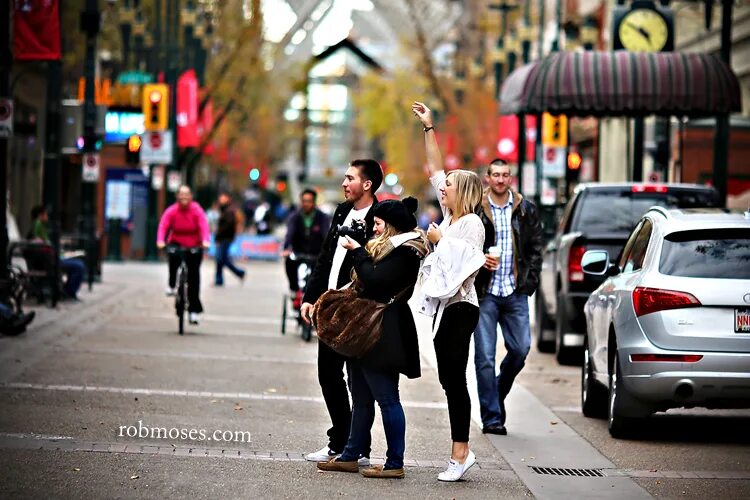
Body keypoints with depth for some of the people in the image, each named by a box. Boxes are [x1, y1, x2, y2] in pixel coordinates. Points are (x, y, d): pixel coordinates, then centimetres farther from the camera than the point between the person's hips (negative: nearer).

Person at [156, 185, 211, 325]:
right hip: (176, 243, 0)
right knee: (174, 257, -35)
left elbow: (204, 226, -25)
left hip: (194, 246, 0)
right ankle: (171, 285, -10)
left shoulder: (197, 211, -13)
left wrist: (205, 241, -44)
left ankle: (194, 311, 7)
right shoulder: (171, 211, -12)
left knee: (193, 276, -2)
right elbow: (163, 225, -23)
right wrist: (160, 241, -41)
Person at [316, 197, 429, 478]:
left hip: (384, 336, -11)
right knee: (361, 398, 13)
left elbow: (375, 280, -22)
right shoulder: (386, 247, 18)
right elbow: (365, 282, 21)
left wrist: (357, 251, -12)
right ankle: (350, 457, 19)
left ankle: (395, 464, -3)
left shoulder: (405, 252, -13)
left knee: (387, 397, -7)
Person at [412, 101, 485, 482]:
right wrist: (428, 128, 17)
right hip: (443, 306, 8)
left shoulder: (471, 223, -9)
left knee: (455, 379, -9)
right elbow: (435, 170, 18)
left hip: (460, 307, -8)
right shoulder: (450, 218, 13)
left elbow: (465, 262, -23)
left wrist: (440, 240, -12)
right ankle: (461, 451, 9)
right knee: (449, 380, 7)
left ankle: (460, 451, -8)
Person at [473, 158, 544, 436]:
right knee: (485, 357, -3)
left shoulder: (526, 210, 8)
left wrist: (529, 282, 2)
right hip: (485, 292, -2)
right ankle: (492, 418, 3)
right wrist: (480, 259, -15)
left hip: (515, 293, 2)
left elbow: (536, 249, 11)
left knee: (520, 349, 0)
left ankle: (498, 392, 27)